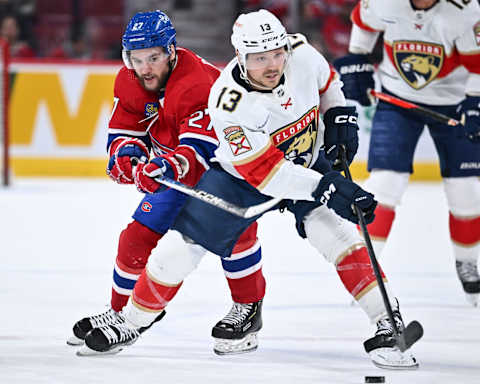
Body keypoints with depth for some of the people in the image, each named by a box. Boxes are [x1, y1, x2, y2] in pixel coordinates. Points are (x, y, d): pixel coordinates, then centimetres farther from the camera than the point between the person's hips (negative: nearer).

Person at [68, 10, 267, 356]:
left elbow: (200, 149, -43)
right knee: (139, 235, 1)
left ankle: (248, 306, -9)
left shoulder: (200, 84, -35)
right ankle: (123, 311, 21)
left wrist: (170, 167, -61)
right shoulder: (129, 83, -11)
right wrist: (126, 153, -27)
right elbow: (123, 132, -4)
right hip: (177, 171, 7)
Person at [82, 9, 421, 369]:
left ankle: (388, 326, -20)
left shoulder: (301, 53, -22)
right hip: (240, 177, -2)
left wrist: (340, 117, -6)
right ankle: (131, 323, 20)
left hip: (307, 161, 2)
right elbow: (263, 172, -35)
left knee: (338, 232, -22)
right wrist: (325, 188, -42)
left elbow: (327, 82, 6)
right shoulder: (229, 102, -33)